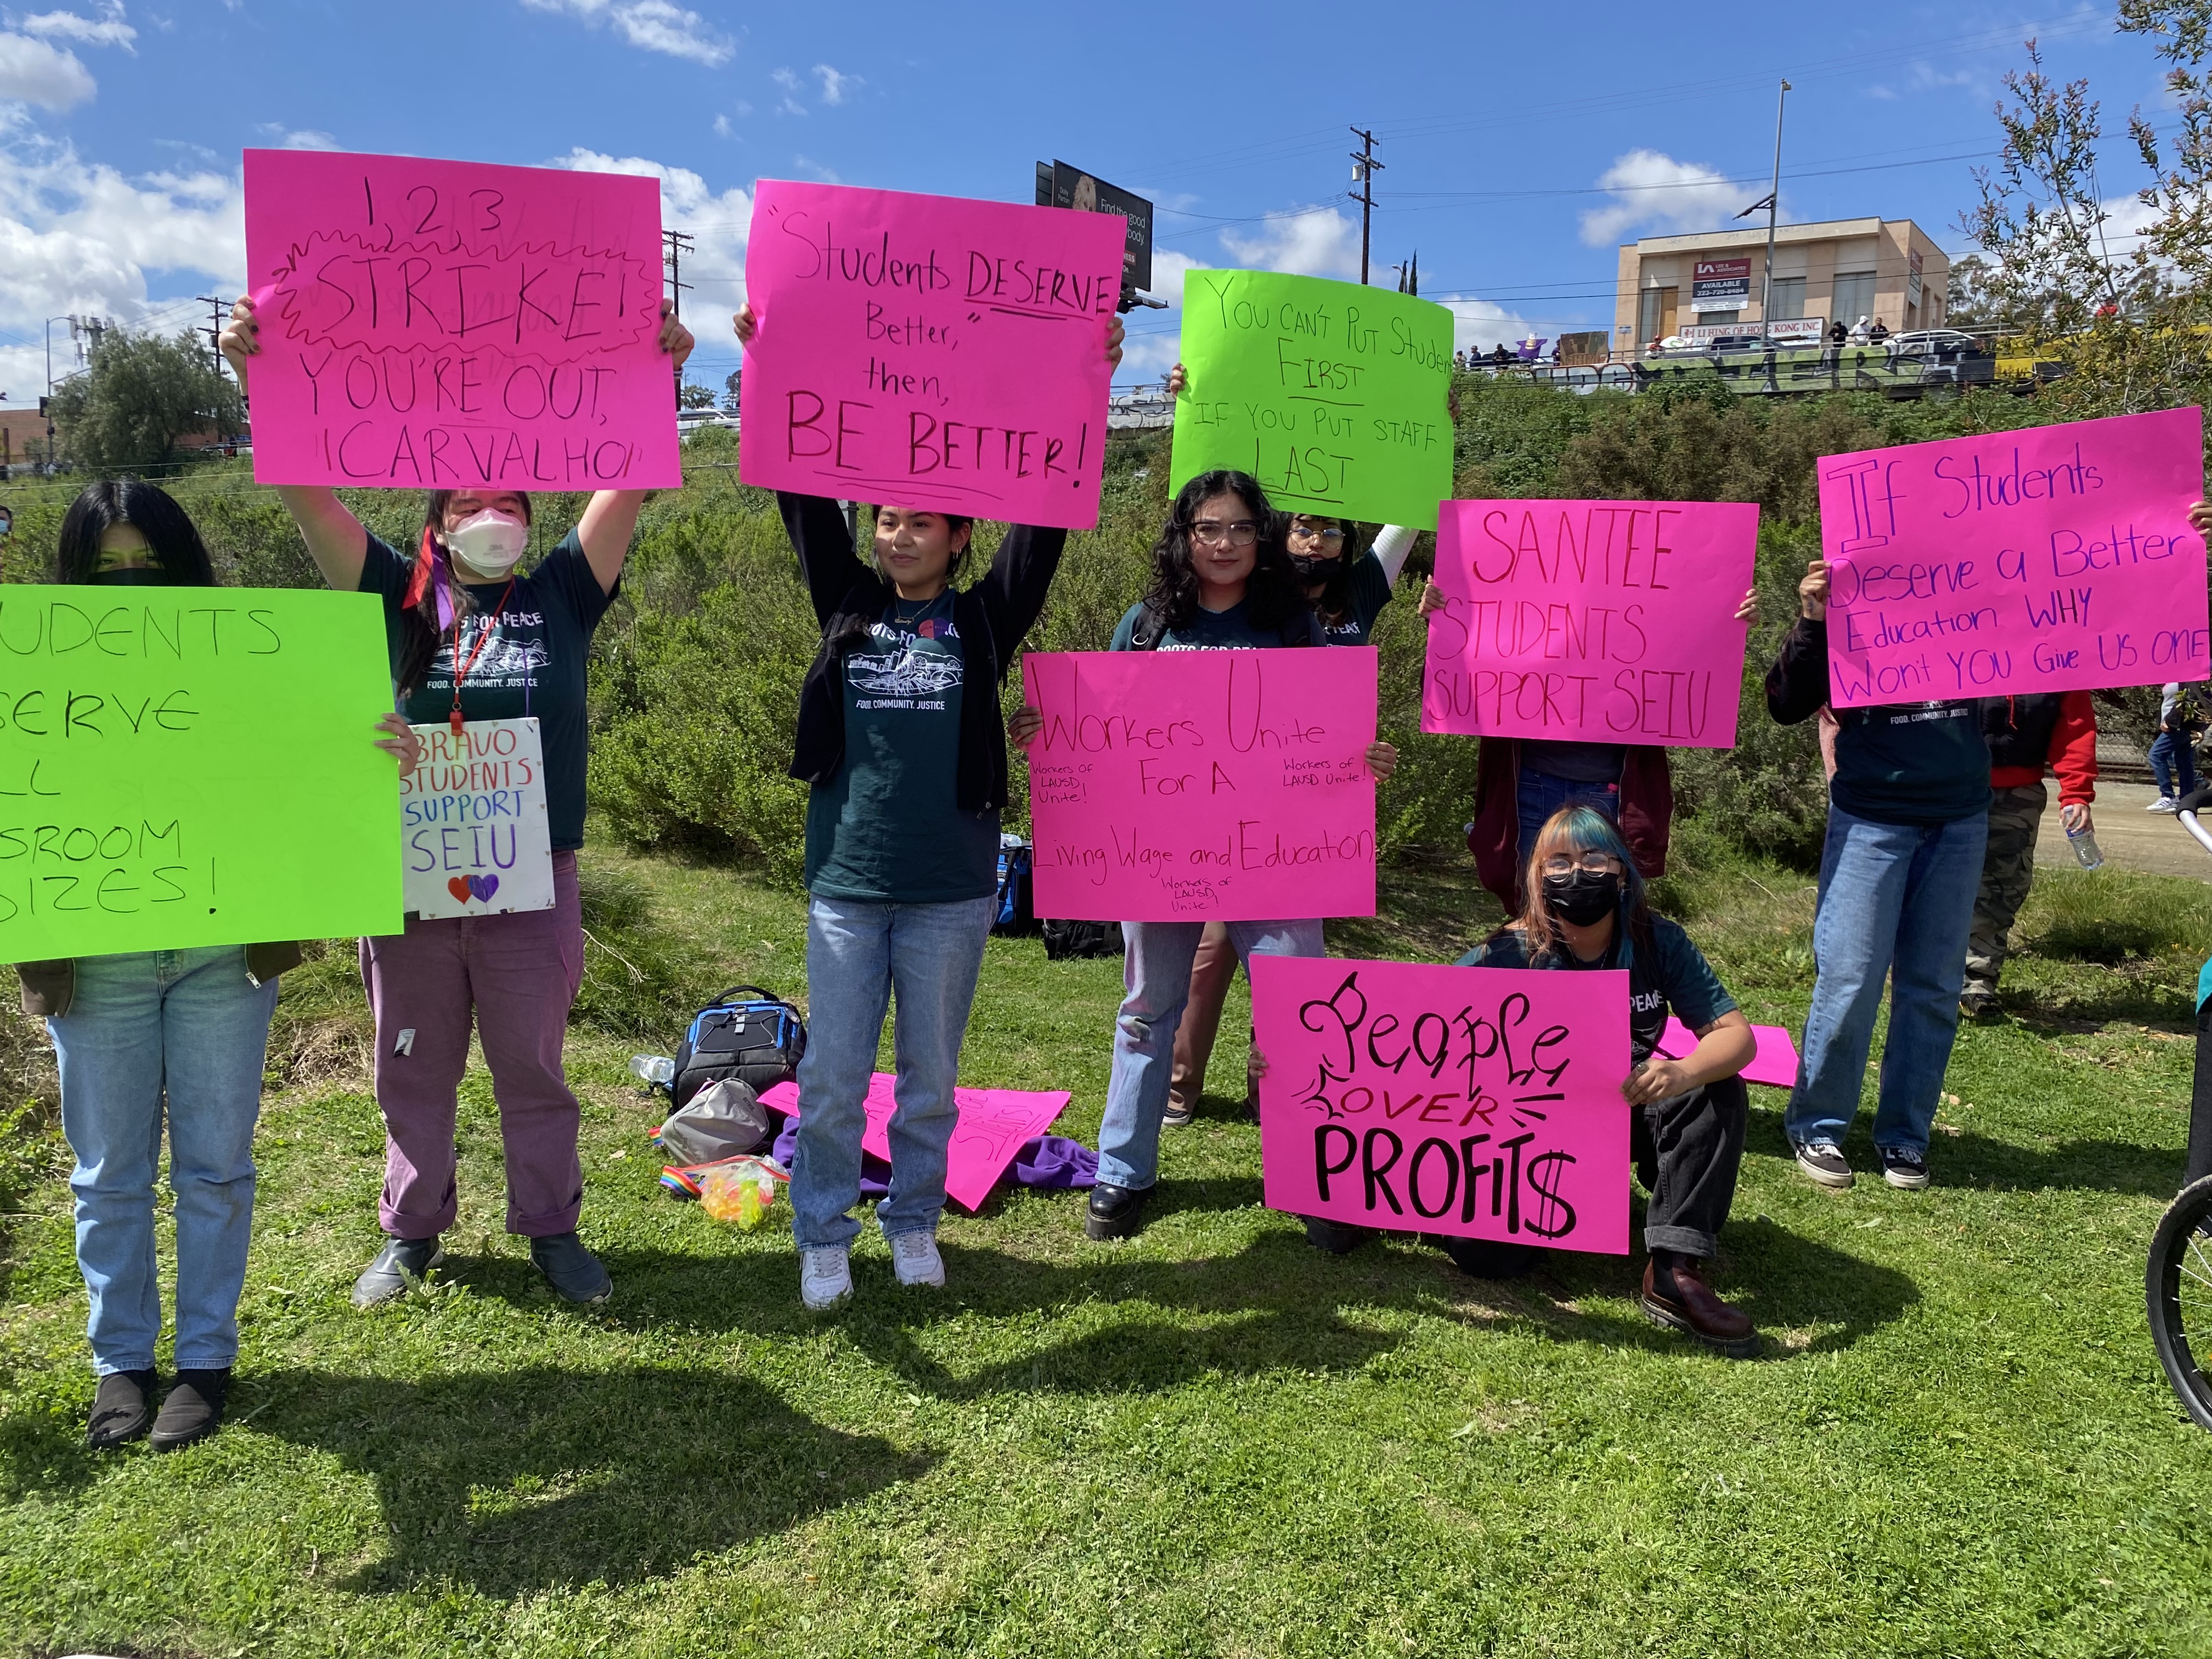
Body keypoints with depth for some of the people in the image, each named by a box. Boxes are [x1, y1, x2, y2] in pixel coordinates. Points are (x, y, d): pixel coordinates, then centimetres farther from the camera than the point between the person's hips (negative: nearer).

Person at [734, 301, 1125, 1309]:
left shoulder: (984, 619, 2)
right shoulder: (848, 607, 6)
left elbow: (1044, 520, -5)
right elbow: (802, 496, 1)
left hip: (952, 891, -1)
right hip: (846, 884, 1)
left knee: (930, 1076, 12)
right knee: (831, 1078, 6)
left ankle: (914, 1218, 31)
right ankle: (823, 1234, 24)